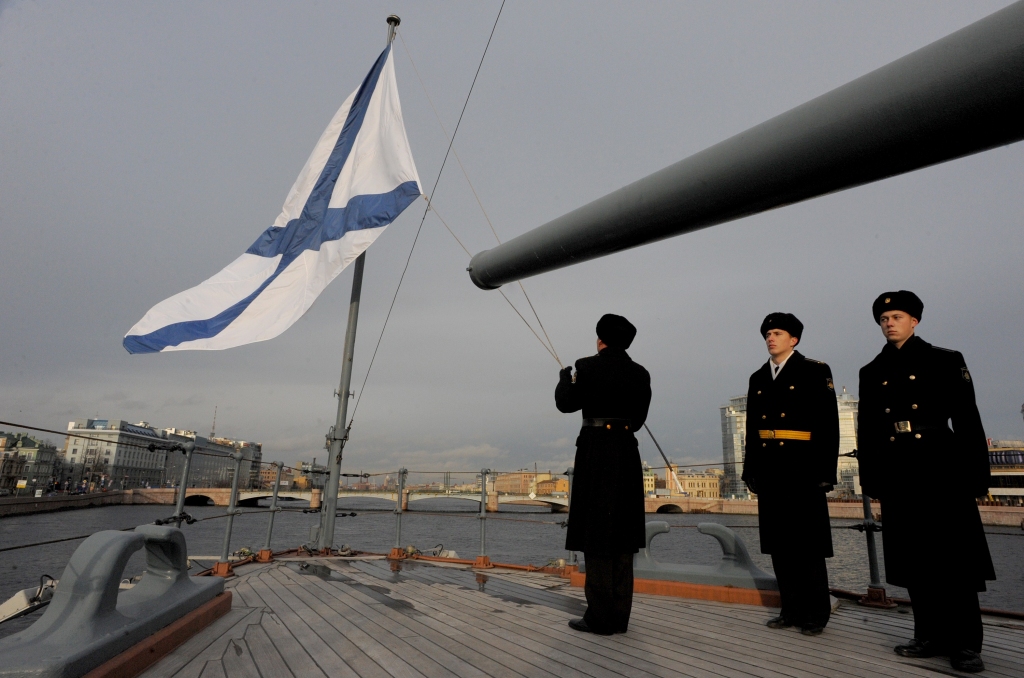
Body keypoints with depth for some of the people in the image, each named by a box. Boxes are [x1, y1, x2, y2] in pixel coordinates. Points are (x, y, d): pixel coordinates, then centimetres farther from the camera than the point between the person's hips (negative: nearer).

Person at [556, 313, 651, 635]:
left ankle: (600, 617, 3)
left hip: (595, 451, -6)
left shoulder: (588, 366, -8)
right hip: (627, 452, 6)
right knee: (620, 536, 11)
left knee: (596, 535, 0)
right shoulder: (640, 374, 8)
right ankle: (619, 616, 16)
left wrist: (566, 377, 17)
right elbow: (638, 418, 14)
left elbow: (565, 403, 0)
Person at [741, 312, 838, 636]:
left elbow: (828, 424, -6)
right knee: (779, 542, 9)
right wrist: (751, 470, 10)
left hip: (802, 469, -5)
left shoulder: (815, 371, 0)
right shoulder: (758, 378, 14)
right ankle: (792, 609, 20)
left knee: (807, 543, 2)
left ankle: (815, 613, 15)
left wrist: (825, 472, -12)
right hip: (769, 470, 5)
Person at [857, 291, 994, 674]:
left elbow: (968, 420, -2)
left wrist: (975, 476, -8)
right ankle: (932, 635, 20)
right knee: (913, 557, 8)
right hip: (895, 473, 4)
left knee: (954, 556, 2)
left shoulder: (945, 361, 2)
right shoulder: (872, 373, 12)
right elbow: (867, 430, 10)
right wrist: (870, 477, 7)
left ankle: (965, 643, 13)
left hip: (941, 468, -3)